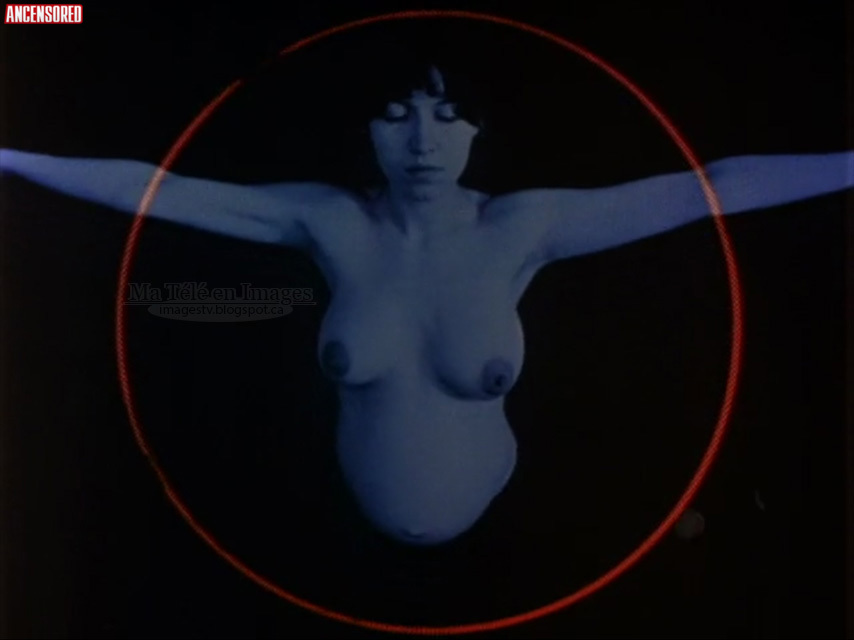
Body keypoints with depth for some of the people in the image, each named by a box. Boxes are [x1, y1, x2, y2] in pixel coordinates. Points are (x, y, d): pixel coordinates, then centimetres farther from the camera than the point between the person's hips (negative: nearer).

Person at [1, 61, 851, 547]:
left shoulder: (525, 228, -17)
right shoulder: (328, 222, -15)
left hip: (495, 526, 0)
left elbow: (714, 187, -17)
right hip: (354, 531, 1)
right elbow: (148, 188, -11)